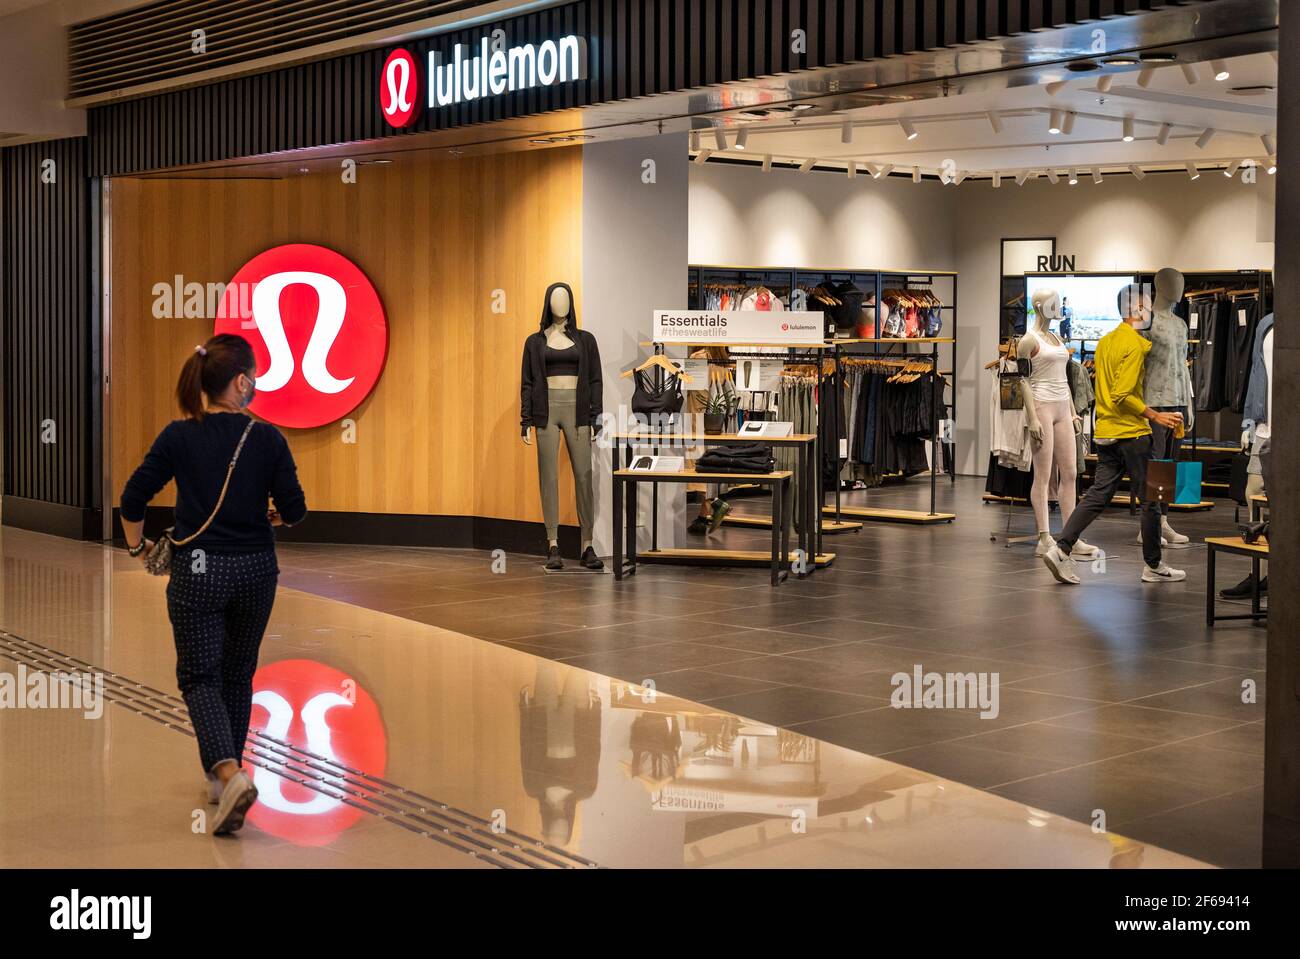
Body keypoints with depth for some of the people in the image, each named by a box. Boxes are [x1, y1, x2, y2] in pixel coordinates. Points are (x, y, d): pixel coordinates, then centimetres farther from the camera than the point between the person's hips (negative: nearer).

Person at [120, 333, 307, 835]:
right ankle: (222, 776, 28)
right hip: (255, 571, 1)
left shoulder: (179, 436, -8)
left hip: (197, 572, -1)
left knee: (200, 677, 5)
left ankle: (229, 774, -18)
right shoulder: (267, 439, -8)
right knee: (237, 675, 19)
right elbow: (293, 510, -5)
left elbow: (132, 501, -6)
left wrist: (136, 548, 12)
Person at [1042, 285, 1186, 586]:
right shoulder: (1135, 344, -15)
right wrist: (1155, 416, -17)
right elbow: (1123, 395, -21)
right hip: (1131, 433, -8)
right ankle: (1154, 566, 12)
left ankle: (1061, 550, -4)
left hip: (1106, 432, 8)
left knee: (1098, 495, 7)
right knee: (1150, 500, 4)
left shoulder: (1106, 341, 13)